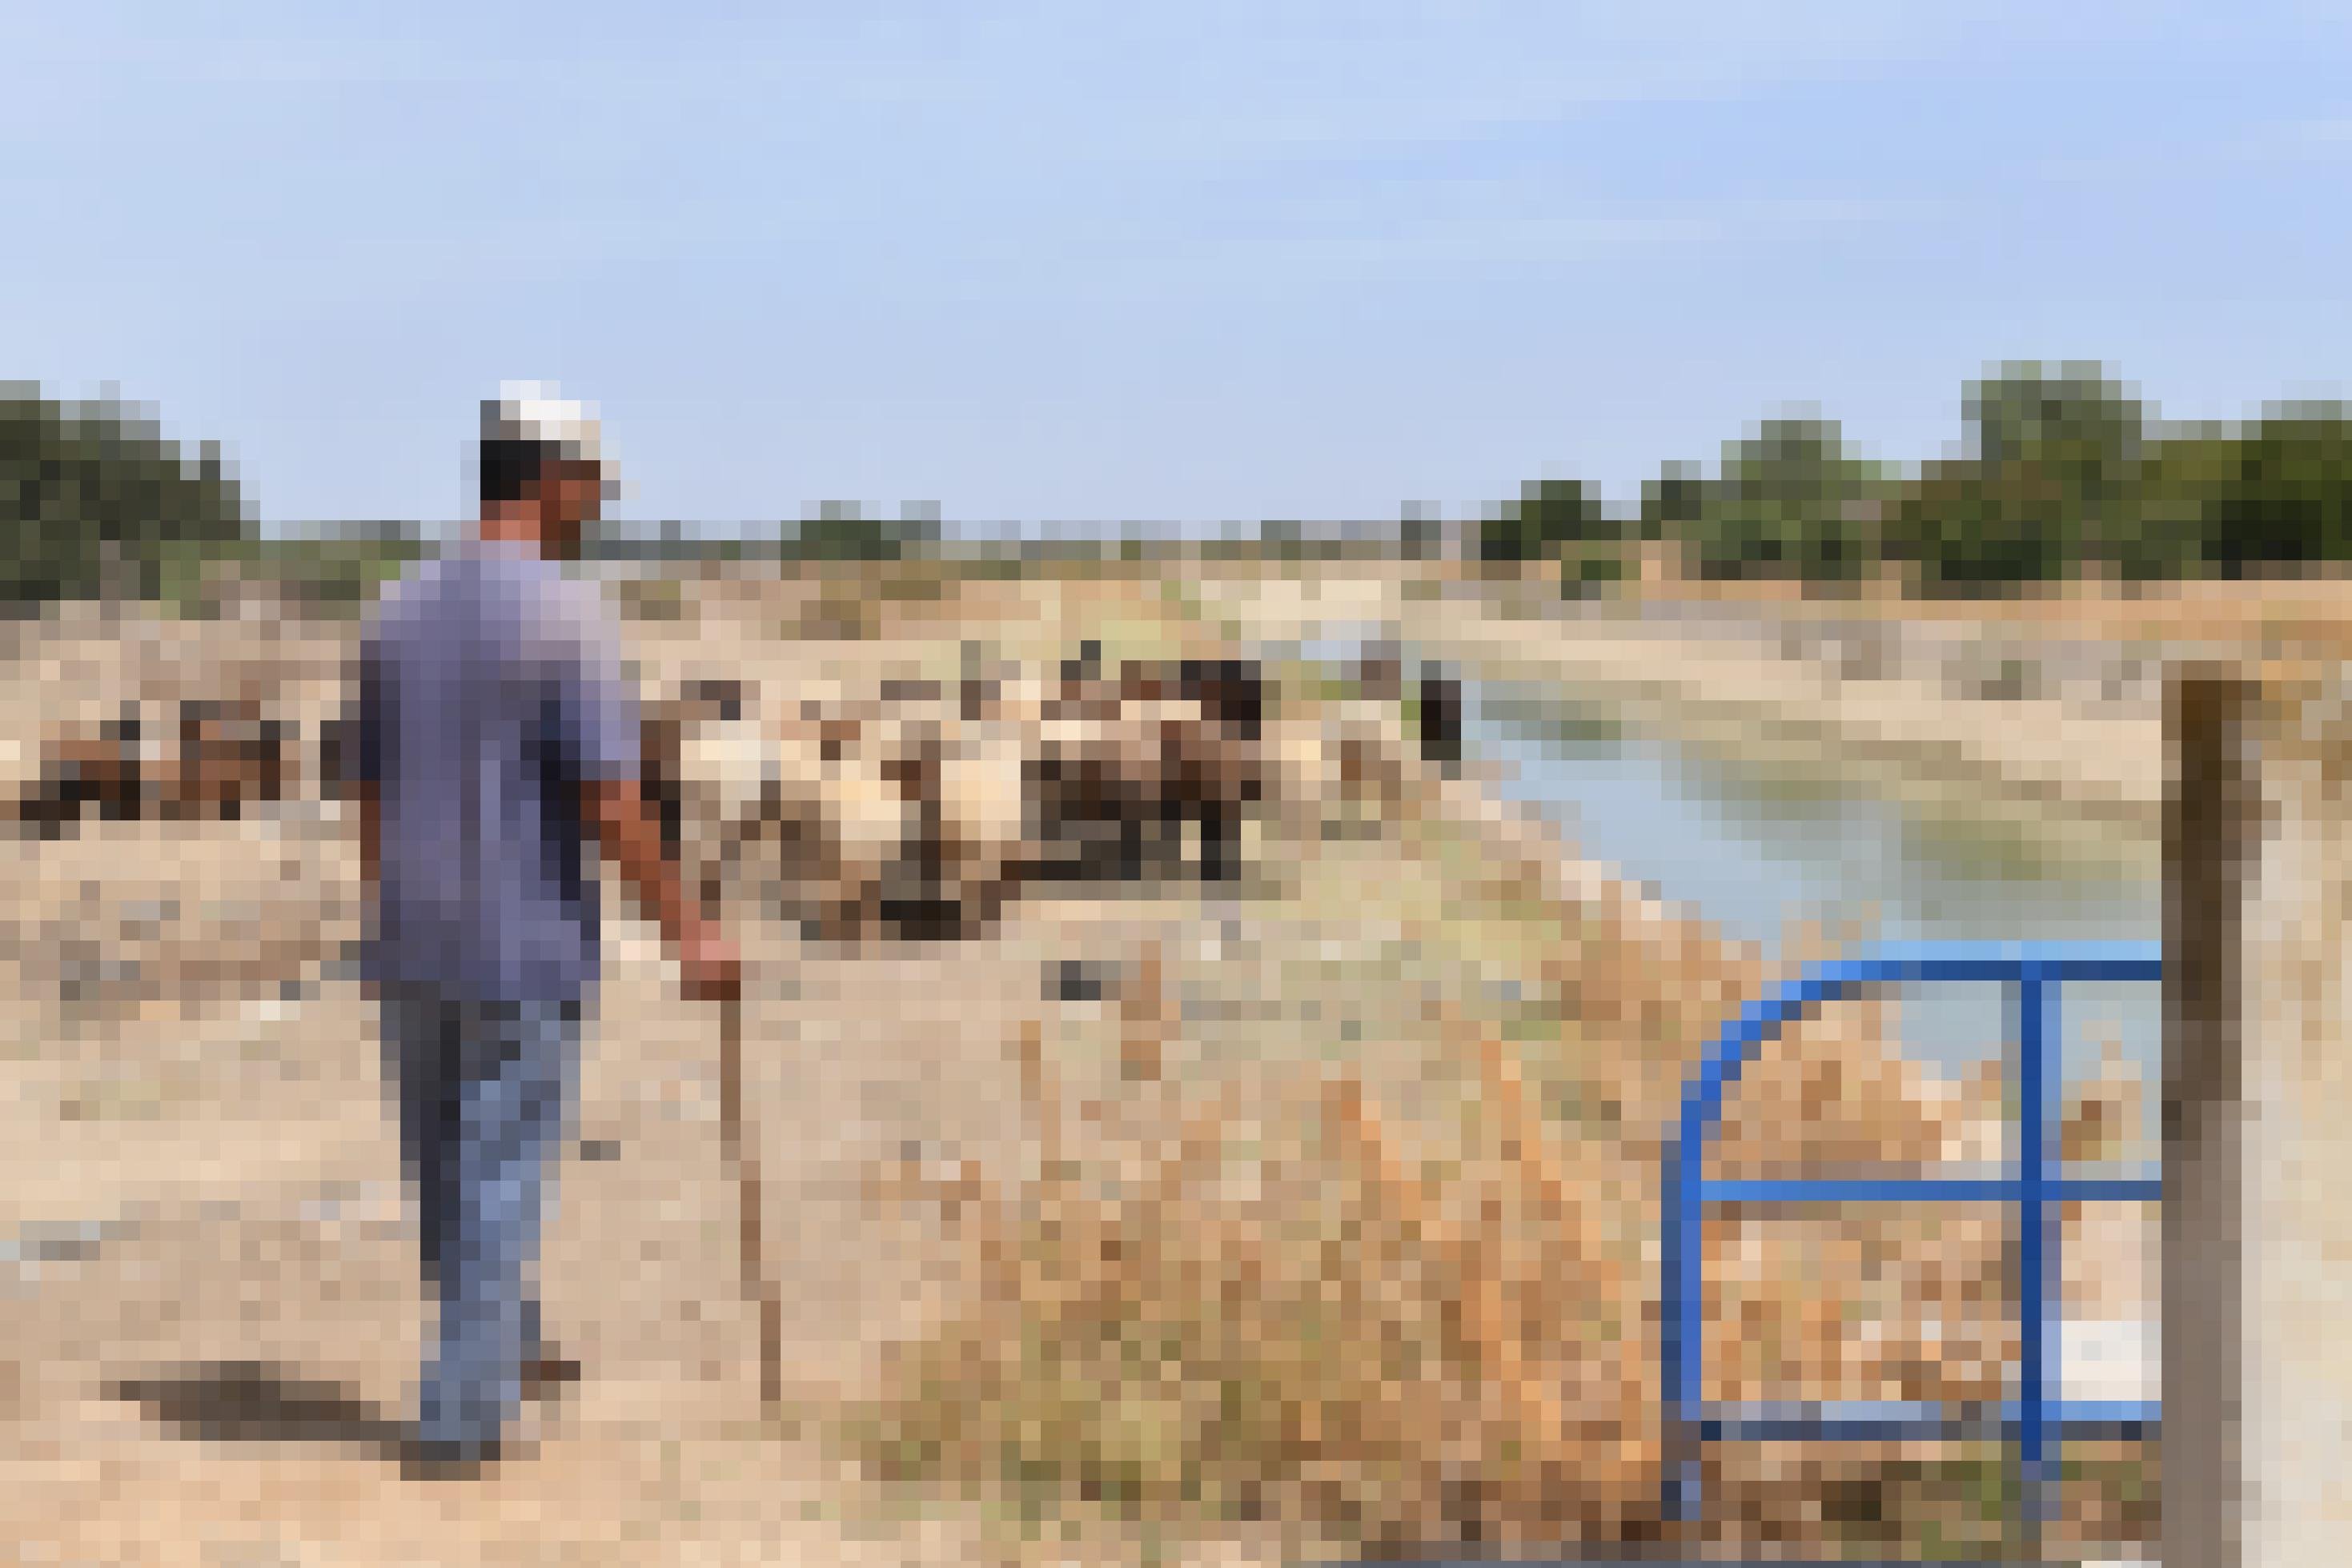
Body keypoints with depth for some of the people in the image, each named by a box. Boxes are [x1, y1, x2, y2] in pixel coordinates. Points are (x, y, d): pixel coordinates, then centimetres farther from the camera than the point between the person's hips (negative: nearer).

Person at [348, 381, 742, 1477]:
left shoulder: (400, 609, 6)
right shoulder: (568, 615, -14)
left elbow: (370, 791, 11)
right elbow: (612, 806, -18)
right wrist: (689, 934, -9)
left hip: (410, 947, 6)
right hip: (525, 952, -6)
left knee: (447, 1173, 19)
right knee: (499, 1184, 3)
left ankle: (503, 1355, 37)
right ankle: (458, 1418, 7)